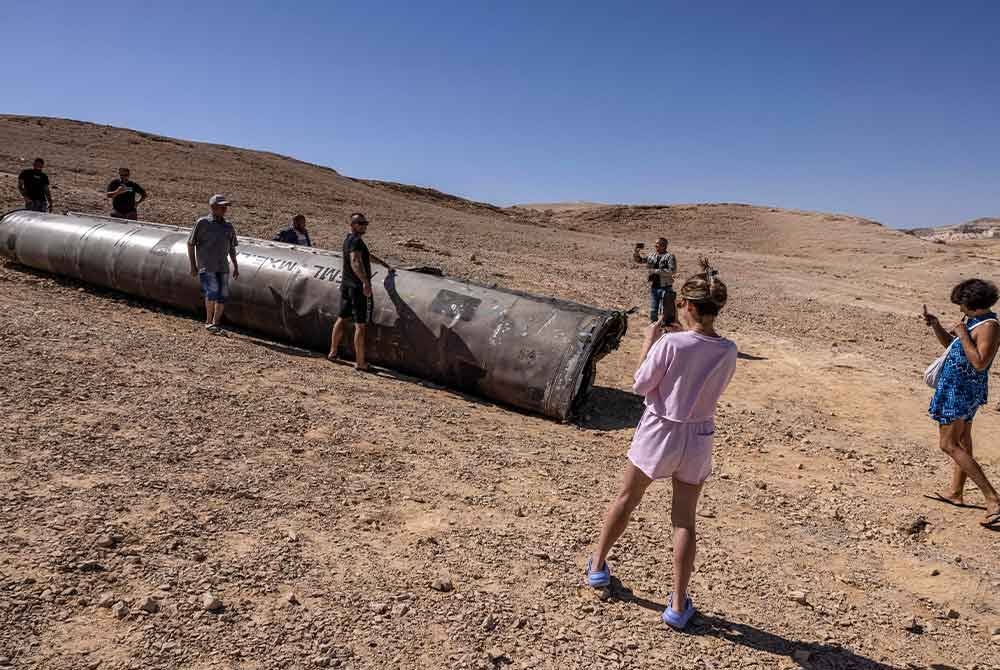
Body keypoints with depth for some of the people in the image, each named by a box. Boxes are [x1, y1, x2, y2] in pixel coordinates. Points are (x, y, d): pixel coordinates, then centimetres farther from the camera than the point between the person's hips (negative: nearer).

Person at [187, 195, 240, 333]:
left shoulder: (228, 227, 12)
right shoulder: (202, 223, -2)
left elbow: (231, 248, 21)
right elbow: (190, 244, 1)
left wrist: (236, 267, 17)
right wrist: (193, 265, -4)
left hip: (223, 266, 5)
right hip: (206, 266, -5)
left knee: (222, 296, 2)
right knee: (212, 291, -20)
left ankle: (216, 323, 17)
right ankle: (208, 322, -4)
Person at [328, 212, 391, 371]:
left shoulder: (349, 239, 17)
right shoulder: (356, 241, -15)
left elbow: (367, 255, 31)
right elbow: (355, 262, -32)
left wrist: (384, 264, 38)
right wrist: (365, 282, -43)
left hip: (346, 285, 10)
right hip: (358, 287, -10)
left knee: (342, 319, 20)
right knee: (360, 325, -6)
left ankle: (333, 353, 31)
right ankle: (360, 362, -3)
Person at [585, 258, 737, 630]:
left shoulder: (670, 343, -20)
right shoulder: (727, 352, -7)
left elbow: (641, 385, -11)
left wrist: (649, 342, -1)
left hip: (659, 432, -3)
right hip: (697, 438, 3)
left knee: (626, 499, 18)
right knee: (685, 519, 11)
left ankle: (598, 565, 36)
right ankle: (678, 605, 17)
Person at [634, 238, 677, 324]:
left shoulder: (669, 257, -7)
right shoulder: (651, 256, 9)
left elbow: (672, 270, -19)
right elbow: (637, 259, 16)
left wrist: (656, 271, -20)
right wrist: (636, 252, -4)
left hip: (665, 288, -5)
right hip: (653, 288, 6)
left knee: (666, 313, -1)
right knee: (653, 311, 12)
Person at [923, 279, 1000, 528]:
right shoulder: (974, 320, 7)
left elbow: (980, 363, -29)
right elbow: (949, 343, 19)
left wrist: (963, 335, -24)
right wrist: (935, 325, 2)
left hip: (960, 390, -10)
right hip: (965, 389, 10)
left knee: (948, 444, -8)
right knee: (962, 440, 19)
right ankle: (956, 493, 33)